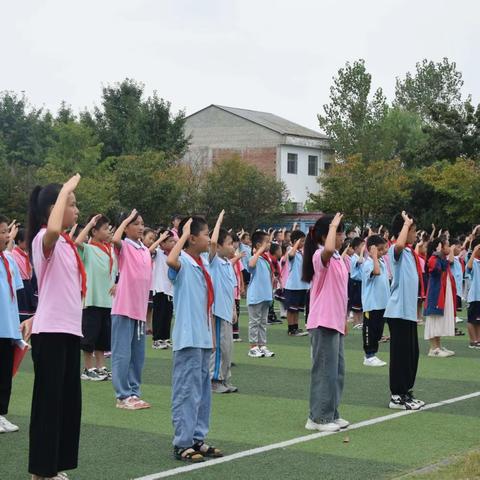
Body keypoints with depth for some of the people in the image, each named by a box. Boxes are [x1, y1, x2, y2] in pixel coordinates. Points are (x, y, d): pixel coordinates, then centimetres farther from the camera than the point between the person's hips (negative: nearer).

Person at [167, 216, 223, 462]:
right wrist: (184, 235, -25)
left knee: (203, 391, 13)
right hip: (188, 339, -9)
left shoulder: (201, 266, 14)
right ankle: (182, 444, 2)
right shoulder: (183, 263, -12)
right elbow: (171, 261, -39)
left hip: (203, 339, 9)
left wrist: (212, 338, 19)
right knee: (186, 391, -4)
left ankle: (198, 439, 21)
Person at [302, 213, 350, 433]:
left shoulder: (338, 258, 14)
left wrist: (344, 319, 21)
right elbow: (328, 249, -41)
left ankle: (331, 414, 23)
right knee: (325, 370, -5)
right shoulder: (320, 256, -14)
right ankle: (318, 417, 3)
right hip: (323, 323, -9)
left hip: (335, 322, 9)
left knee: (337, 370, 14)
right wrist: (333, 226, -26)